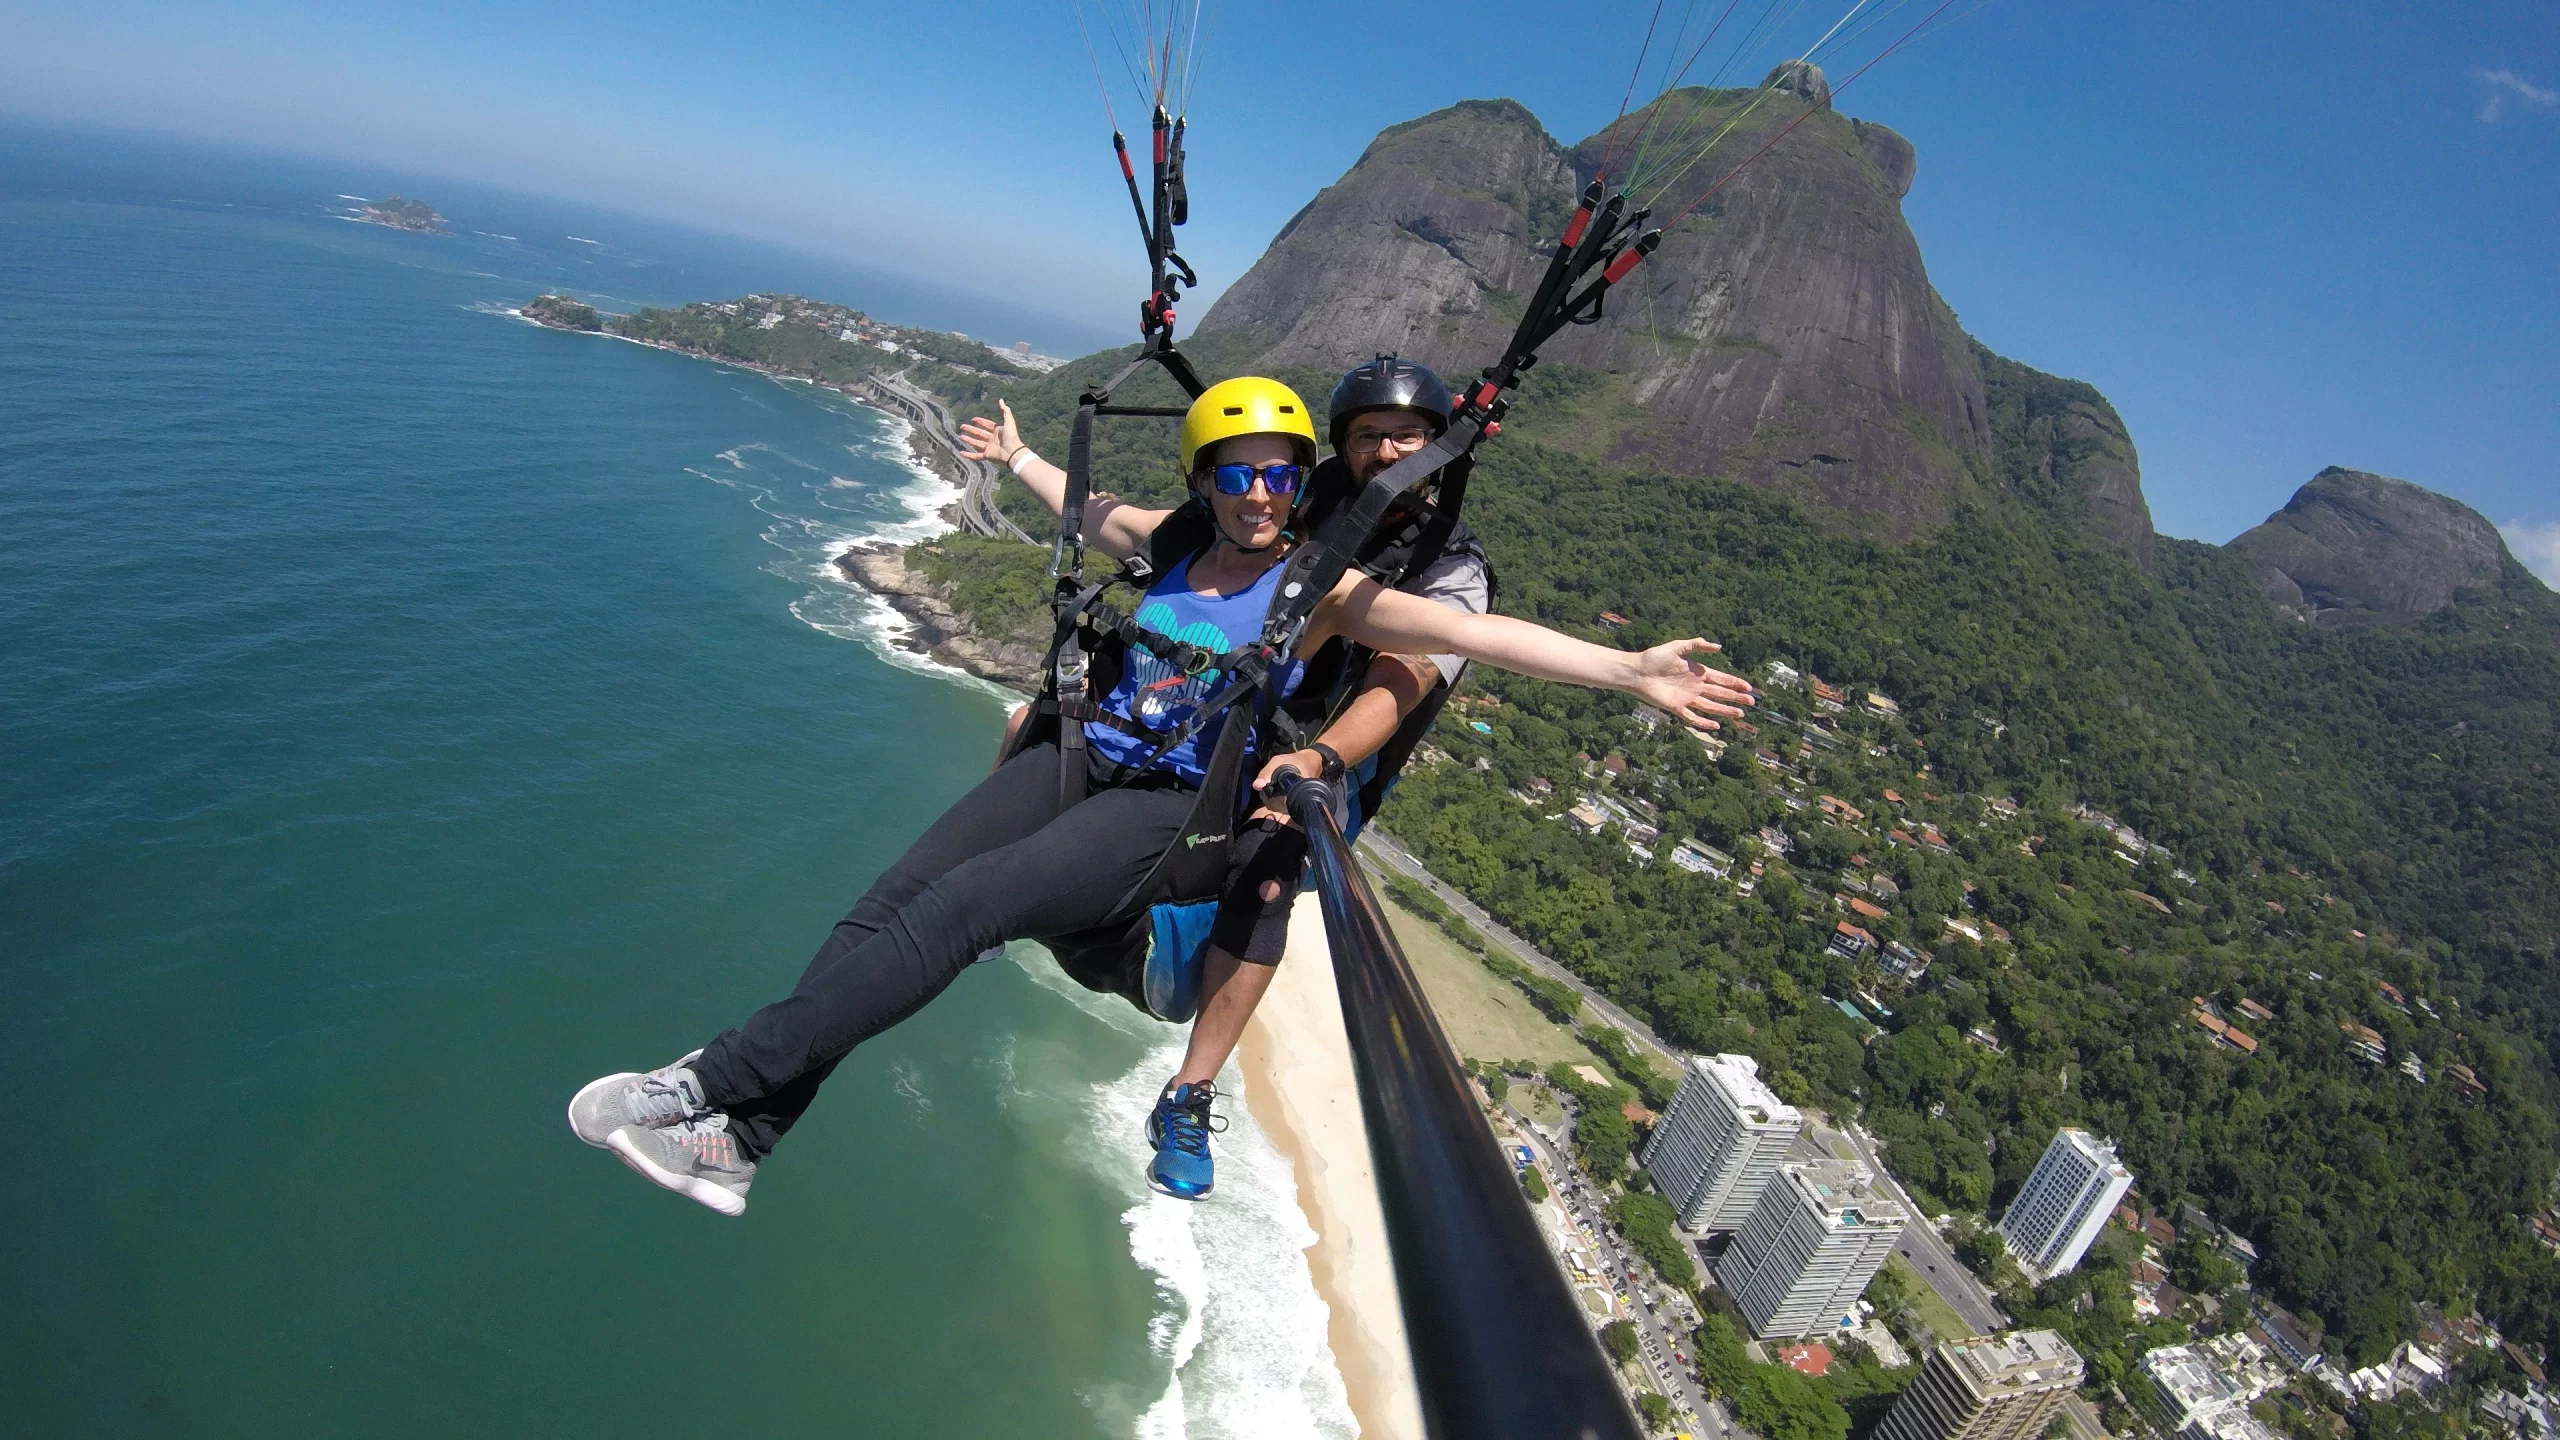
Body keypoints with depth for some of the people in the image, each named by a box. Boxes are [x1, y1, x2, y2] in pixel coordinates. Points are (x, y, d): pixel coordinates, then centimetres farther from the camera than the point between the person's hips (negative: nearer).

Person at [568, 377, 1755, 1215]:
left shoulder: (1322, 590, -3)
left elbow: (1472, 634, -12)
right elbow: (1087, 510, 33)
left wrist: (1629, 670, -21)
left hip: (1177, 813, -6)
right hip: (1084, 757, 6)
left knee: (962, 909, -27)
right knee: (887, 904, -11)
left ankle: (723, 1083, -19)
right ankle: (734, 1139, -7)